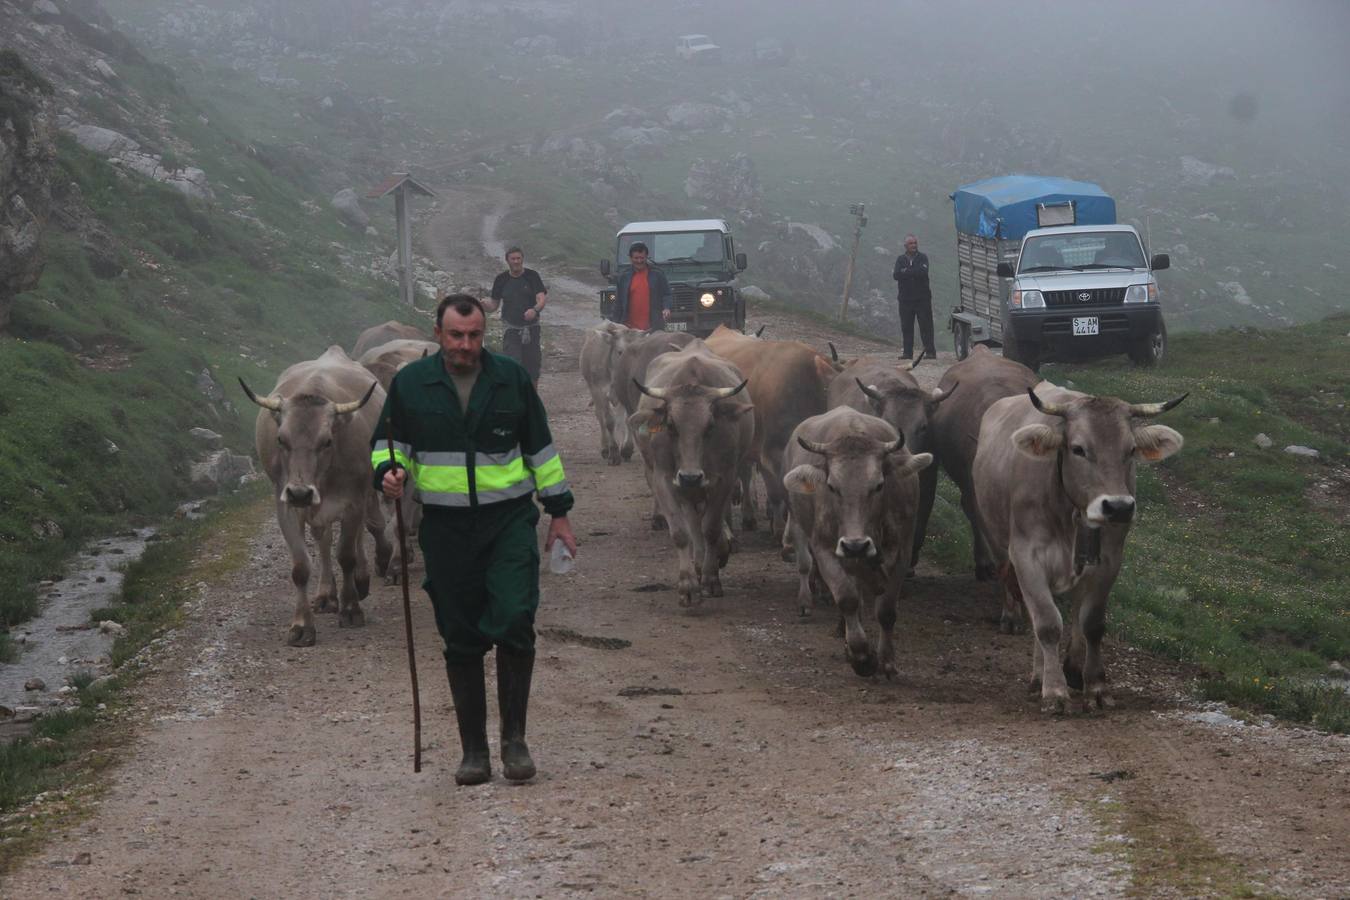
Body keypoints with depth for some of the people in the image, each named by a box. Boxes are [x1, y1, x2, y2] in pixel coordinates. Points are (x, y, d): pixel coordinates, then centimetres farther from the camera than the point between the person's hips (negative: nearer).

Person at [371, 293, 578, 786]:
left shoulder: (511, 378, 4)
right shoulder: (410, 384, 3)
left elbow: (540, 447, 12)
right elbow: (388, 442, 13)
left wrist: (558, 511, 12)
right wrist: (388, 472, -10)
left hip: (509, 520, -1)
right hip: (445, 526, 1)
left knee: (514, 621, -15)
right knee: (461, 640, 4)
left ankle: (514, 738, -2)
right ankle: (473, 750, 12)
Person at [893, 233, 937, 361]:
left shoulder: (923, 258, 3)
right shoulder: (901, 260, 10)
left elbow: (923, 272, -16)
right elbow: (896, 275, -6)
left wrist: (905, 272, -9)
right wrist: (913, 273, -12)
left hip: (922, 298, -2)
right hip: (906, 299, 2)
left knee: (926, 325, -3)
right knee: (906, 327, 3)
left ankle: (930, 351, -1)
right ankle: (908, 352, 8)